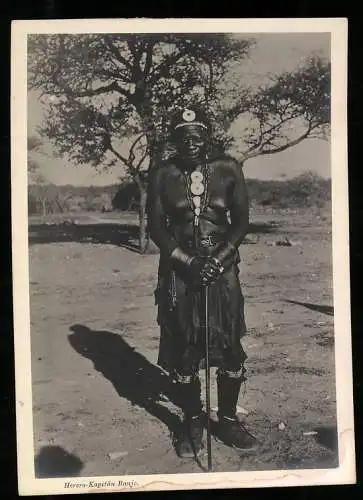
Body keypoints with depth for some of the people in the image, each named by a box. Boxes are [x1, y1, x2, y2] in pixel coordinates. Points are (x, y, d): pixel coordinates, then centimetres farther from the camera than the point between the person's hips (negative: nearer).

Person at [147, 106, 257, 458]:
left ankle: (228, 420, 23)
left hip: (223, 268, 1)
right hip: (179, 270, 0)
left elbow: (241, 222, 1)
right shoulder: (162, 175, -2)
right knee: (183, 350, 5)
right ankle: (193, 421, 23)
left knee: (230, 349, 4)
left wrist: (219, 259, -14)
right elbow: (156, 228, -2)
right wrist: (190, 262, -14)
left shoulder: (228, 169, 0)